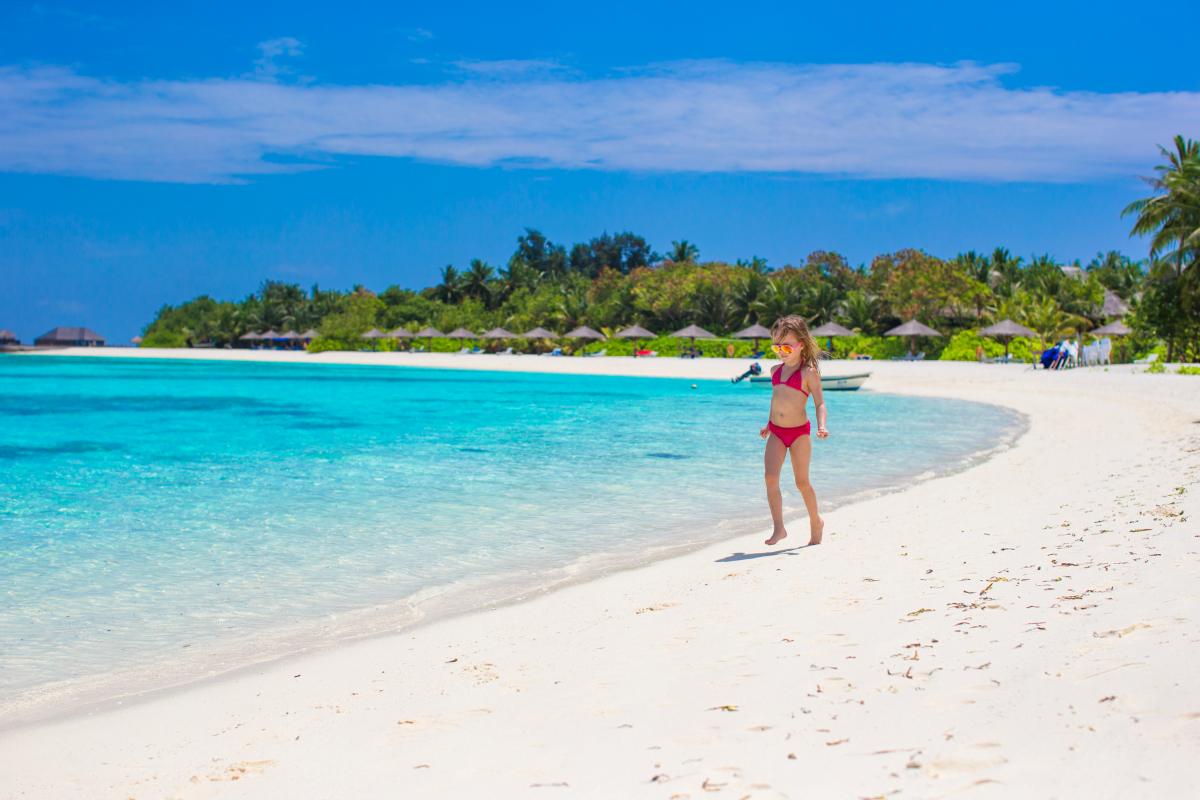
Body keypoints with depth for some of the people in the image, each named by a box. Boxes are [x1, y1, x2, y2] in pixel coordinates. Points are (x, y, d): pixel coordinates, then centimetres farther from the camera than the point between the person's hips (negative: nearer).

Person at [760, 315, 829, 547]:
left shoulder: (809, 373, -8)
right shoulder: (776, 370, 10)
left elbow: (819, 403, -9)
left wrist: (821, 425, -26)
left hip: (799, 432, -5)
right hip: (776, 432, 5)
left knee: (802, 482, 5)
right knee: (770, 477, -13)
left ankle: (816, 522, 28)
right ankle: (778, 528, -13)